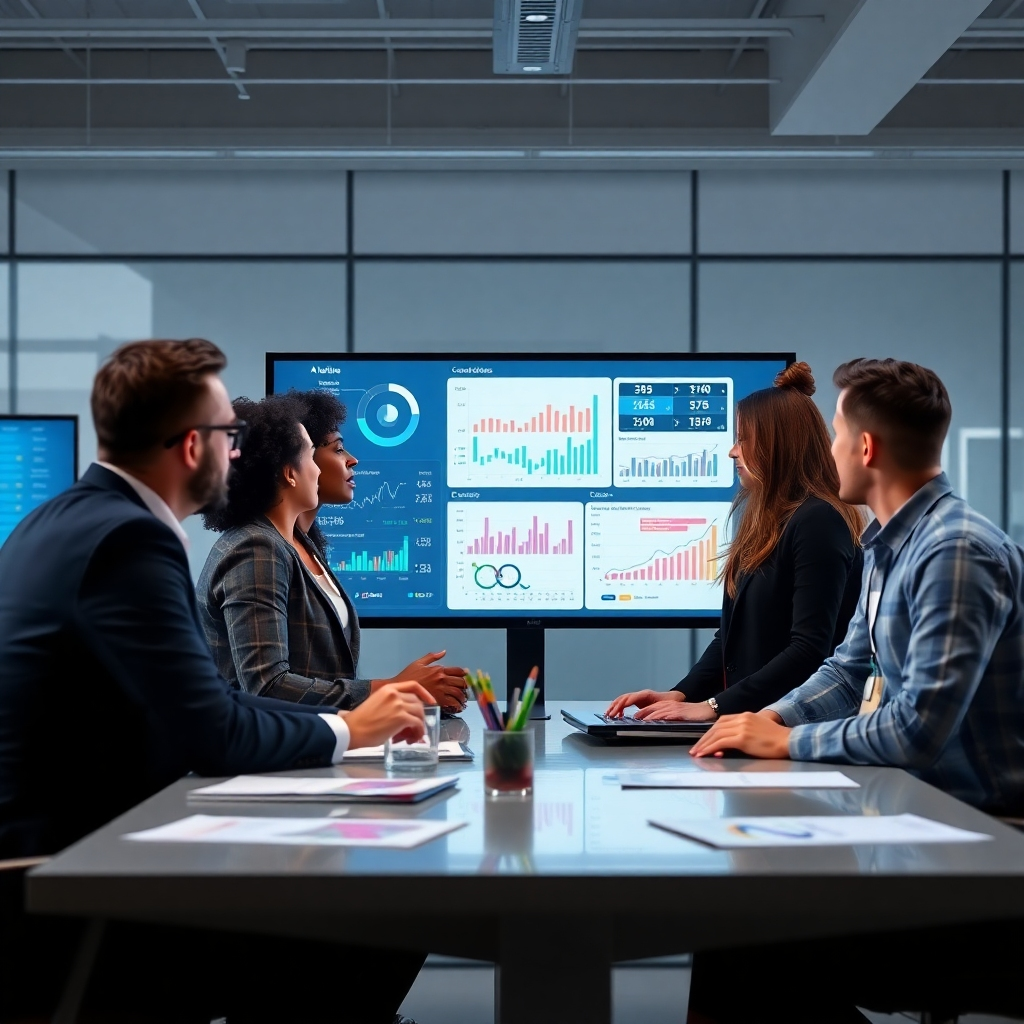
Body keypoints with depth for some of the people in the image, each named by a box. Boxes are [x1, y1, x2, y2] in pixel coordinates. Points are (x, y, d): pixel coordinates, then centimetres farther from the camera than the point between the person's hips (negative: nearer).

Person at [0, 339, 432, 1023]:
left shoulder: (74, 516, 11)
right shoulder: (127, 539, -19)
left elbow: (198, 703, 12)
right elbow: (214, 736, -20)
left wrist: (355, 714, 8)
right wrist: (348, 729, -3)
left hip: (60, 850, 10)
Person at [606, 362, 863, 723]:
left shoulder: (818, 523, -11)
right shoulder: (765, 521, 18)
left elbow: (810, 651, -18)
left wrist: (714, 706, -18)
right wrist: (681, 693, 3)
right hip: (749, 719, 8)